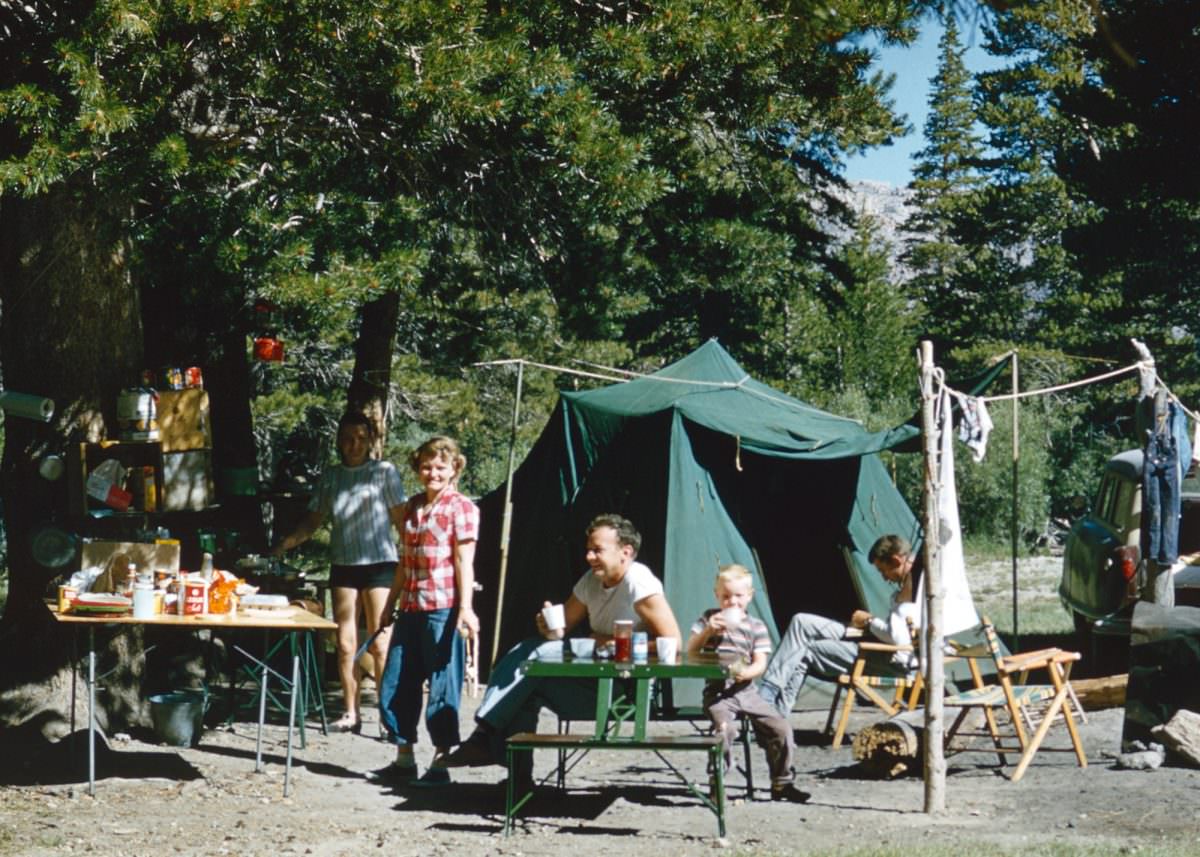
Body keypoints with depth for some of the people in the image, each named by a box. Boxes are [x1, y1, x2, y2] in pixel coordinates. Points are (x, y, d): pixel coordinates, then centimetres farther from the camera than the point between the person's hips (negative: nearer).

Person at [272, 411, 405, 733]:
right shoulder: (330, 477, 13)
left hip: (379, 563, -4)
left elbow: (400, 519, 2)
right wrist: (286, 543, -3)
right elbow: (313, 520, 14)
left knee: (380, 643, -6)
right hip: (343, 564, 4)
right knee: (346, 644, 4)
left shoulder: (385, 472, 4)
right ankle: (350, 712, 11)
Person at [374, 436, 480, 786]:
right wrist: (390, 604, 22)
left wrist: (465, 607, -17)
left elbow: (464, 562, -9)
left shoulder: (461, 508, -4)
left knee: (442, 685, -2)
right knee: (395, 685, 9)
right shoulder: (412, 507, 15)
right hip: (410, 608, 7)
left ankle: (441, 761, 6)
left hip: (443, 608, -7)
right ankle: (404, 757, 20)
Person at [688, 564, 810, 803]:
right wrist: (708, 631, -13)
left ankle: (782, 783, 8)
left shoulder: (756, 626, 9)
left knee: (781, 727, -8)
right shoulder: (710, 618, 9)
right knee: (725, 728, -31)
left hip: (746, 691, 3)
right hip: (717, 691, -3)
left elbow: (760, 663, 0)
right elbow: (690, 651, 3)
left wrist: (746, 672, -22)